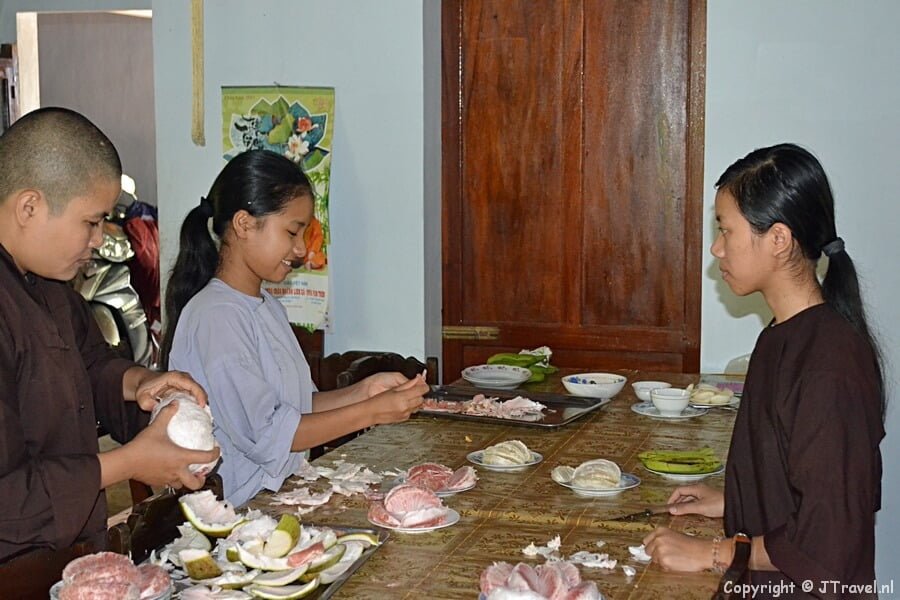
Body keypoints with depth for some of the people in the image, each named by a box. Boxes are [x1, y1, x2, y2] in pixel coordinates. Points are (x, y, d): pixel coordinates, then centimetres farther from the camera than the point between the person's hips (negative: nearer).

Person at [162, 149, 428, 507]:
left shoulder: (267, 306, 14)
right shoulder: (215, 316, -15)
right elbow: (265, 434, -17)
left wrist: (363, 391, -1)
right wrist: (371, 412, -14)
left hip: (280, 497, 8)